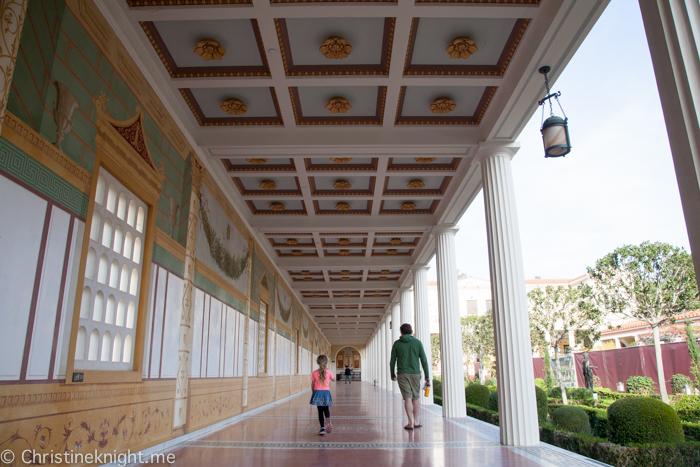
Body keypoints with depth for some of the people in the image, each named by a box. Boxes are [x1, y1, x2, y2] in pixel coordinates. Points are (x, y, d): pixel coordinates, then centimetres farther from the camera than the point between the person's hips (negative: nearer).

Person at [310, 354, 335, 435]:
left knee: (320, 410, 6)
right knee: (326, 409, 16)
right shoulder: (328, 372, -2)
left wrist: (313, 392, 20)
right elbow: (334, 379, 16)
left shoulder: (315, 372, -1)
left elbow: (312, 384, 5)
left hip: (317, 392, 0)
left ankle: (322, 428, 2)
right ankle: (328, 420, -14)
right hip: (326, 392, 0)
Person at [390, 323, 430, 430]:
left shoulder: (397, 344, 2)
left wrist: (392, 374, 17)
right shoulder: (417, 342, 1)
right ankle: (416, 421, 20)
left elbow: (392, 361, 4)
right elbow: (424, 360, -1)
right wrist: (427, 376, 4)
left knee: (407, 398, -2)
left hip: (402, 374, -1)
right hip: (415, 373, 1)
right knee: (415, 397, 12)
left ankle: (410, 423, -7)